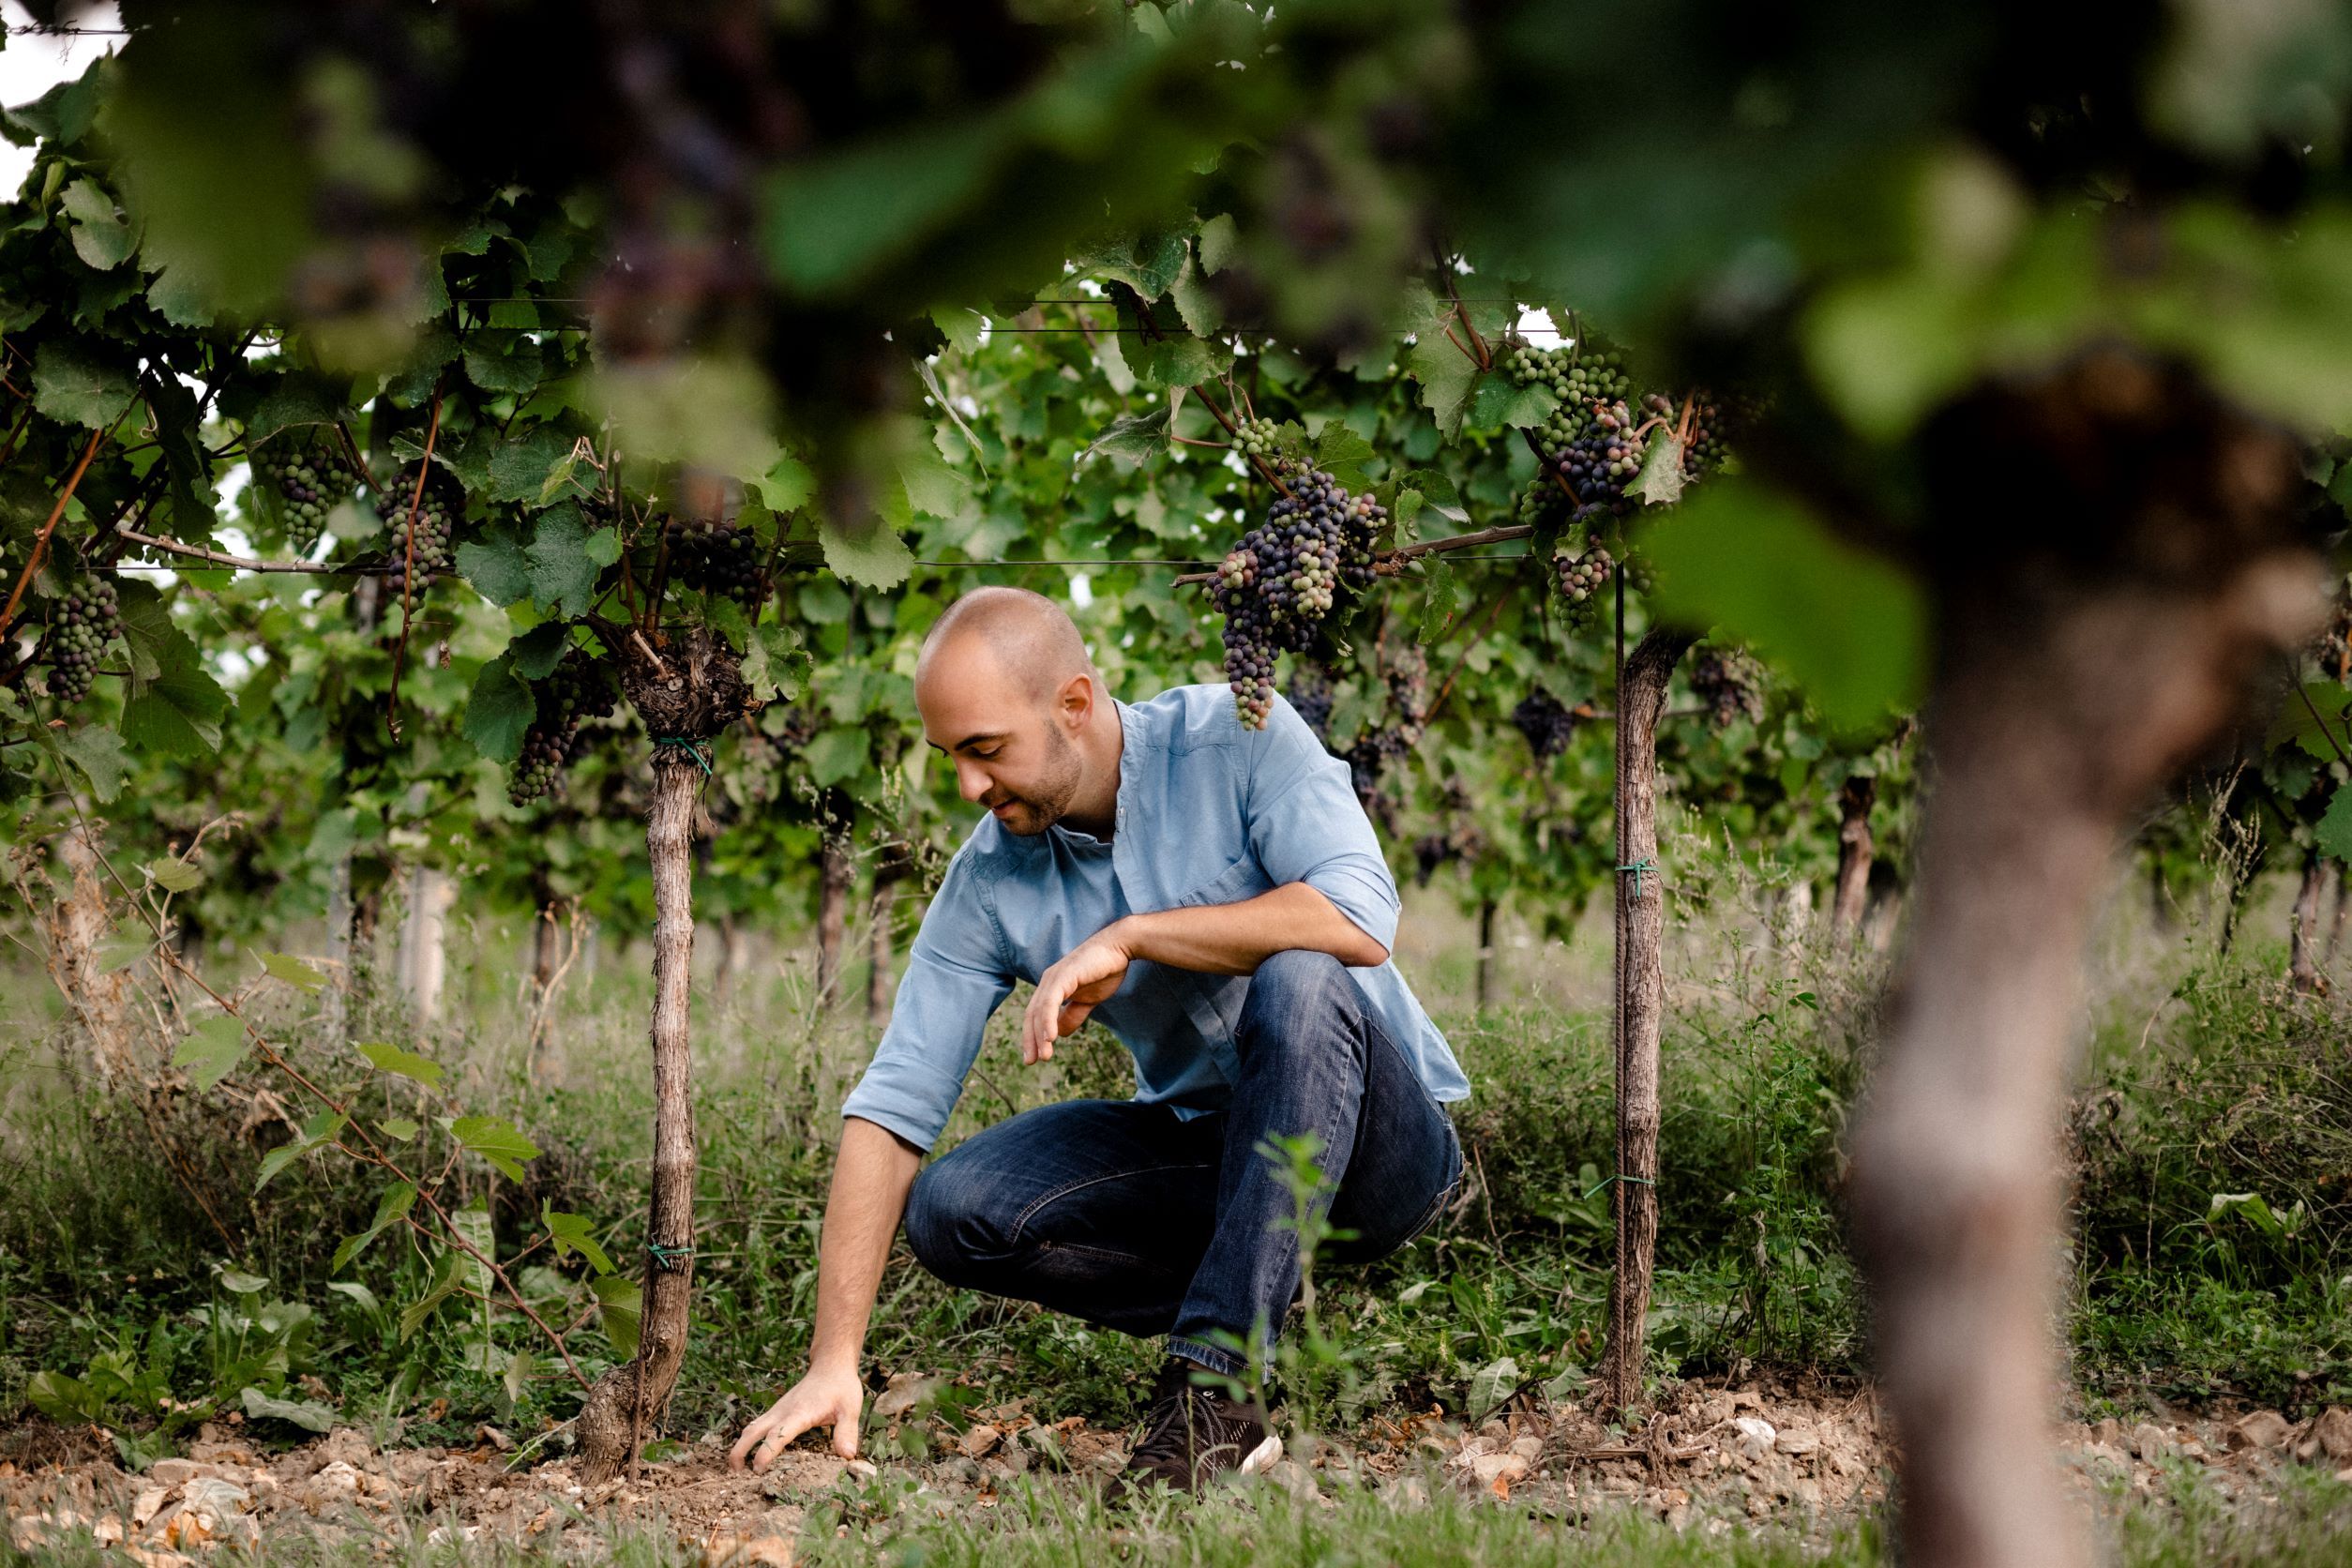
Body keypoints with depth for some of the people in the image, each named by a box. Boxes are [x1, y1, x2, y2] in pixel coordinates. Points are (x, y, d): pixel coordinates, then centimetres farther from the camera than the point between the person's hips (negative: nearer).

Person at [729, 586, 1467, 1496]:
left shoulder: (1236, 740, -16)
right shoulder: (989, 881, -6)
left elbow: (1361, 921, -31)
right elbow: (890, 1108, -10)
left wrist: (1130, 936, -28)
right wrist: (833, 1363, -17)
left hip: (1385, 1145, -4)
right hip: (1203, 1144, 4)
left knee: (1298, 982, -37)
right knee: (952, 1213, -17)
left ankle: (1214, 1397, -35)